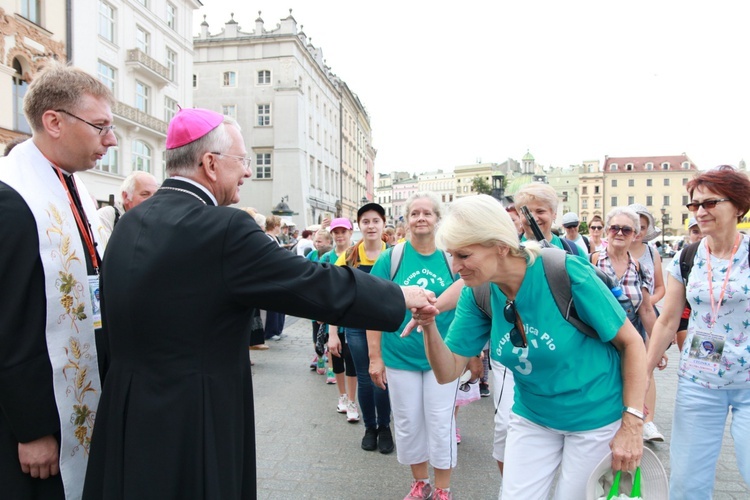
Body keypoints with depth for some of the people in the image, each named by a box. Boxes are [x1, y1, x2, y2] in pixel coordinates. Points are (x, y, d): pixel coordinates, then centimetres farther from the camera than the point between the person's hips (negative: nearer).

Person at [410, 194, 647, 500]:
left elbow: (631, 342, -15)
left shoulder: (566, 273, -26)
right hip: (533, 418, 4)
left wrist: (632, 423, -17)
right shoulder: (477, 294, -11)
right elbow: (448, 372, -9)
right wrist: (429, 326, -27)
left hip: (596, 417, -3)